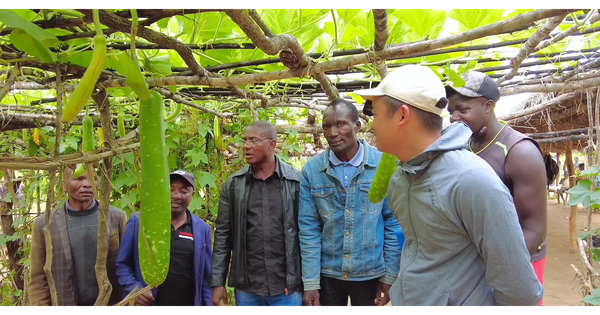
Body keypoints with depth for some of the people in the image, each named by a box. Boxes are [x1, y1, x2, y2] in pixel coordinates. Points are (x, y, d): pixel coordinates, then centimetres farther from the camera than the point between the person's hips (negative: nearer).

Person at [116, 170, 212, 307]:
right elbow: (122, 264, 2)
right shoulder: (138, 221, -3)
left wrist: (209, 305, 2)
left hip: (188, 303, 2)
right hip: (146, 303, -2)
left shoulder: (202, 229, 2)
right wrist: (134, 289, -13)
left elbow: (205, 278, 6)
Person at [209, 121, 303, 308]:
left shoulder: (296, 182, -4)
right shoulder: (233, 184, 2)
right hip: (246, 288, 2)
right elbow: (223, 236, 5)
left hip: (288, 287, -2)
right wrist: (218, 283, 2)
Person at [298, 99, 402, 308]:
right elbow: (308, 228, -5)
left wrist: (389, 276, -4)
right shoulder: (311, 170, -6)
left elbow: (393, 224, -4)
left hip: (371, 274, 0)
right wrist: (310, 282, -6)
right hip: (327, 274, 1)